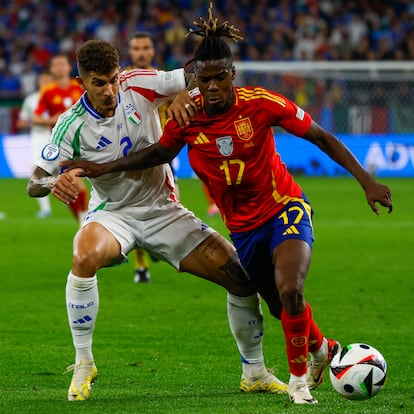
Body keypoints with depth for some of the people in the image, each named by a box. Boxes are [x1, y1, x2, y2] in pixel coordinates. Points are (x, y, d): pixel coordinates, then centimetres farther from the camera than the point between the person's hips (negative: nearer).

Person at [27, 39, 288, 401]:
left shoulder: (138, 86, -12)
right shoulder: (72, 126, -15)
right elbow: (34, 185, -14)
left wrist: (185, 96, -33)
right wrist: (54, 183, -39)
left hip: (163, 211, 3)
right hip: (112, 214, -2)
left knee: (243, 276, -6)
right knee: (85, 256, -38)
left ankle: (254, 372, 15)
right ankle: (83, 364, -22)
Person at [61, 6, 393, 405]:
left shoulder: (260, 103, -21)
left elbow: (322, 138, -13)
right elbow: (161, 152, 9)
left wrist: (366, 181, -16)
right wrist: (105, 167, 1)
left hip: (285, 207, -4)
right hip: (242, 226, 4)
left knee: (289, 291, -26)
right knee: (282, 308, 11)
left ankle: (299, 377, -3)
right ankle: (322, 349, 44)